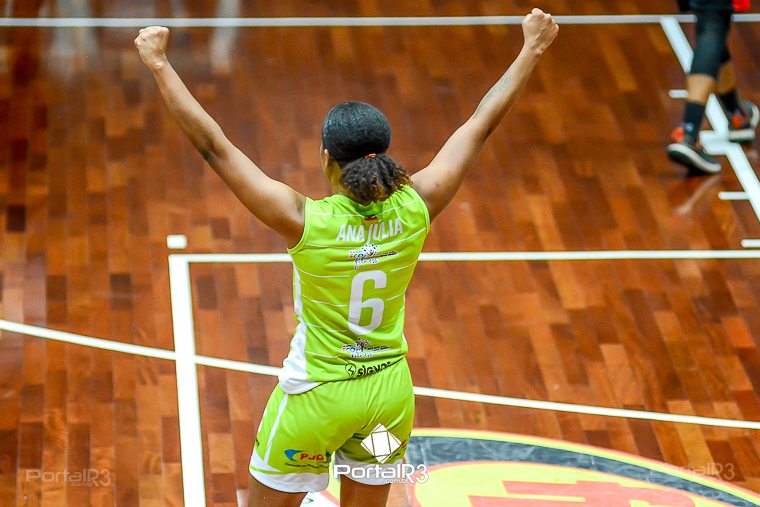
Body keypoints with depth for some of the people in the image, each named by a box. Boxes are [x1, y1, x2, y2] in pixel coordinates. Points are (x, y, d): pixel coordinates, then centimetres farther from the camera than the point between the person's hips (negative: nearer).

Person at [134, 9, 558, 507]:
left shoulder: (306, 221, -26)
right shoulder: (415, 209, -16)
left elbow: (213, 144, -23)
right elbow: (481, 125, -4)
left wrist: (159, 63, -16)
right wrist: (532, 50, 6)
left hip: (317, 395, -4)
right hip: (390, 391, 4)